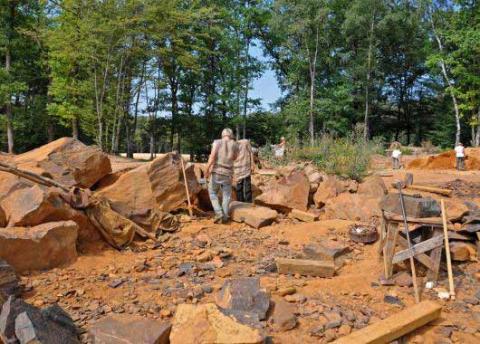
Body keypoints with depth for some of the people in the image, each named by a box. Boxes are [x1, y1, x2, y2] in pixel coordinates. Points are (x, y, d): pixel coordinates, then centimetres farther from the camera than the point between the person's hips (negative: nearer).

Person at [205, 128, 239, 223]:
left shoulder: (217, 142, -3)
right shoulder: (235, 145, 5)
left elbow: (212, 157, -15)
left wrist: (207, 171, -11)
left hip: (216, 172, -2)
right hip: (228, 173, 2)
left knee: (213, 193, 12)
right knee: (226, 195, 13)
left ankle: (219, 213, -2)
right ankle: (224, 217, 10)